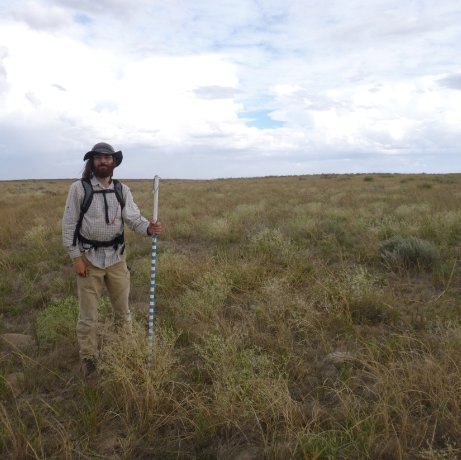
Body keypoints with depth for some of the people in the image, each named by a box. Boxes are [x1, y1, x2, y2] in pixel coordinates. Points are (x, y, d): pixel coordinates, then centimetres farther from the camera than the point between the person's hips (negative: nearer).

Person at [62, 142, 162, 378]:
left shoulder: (122, 190, 1)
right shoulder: (79, 188, -8)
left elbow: (133, 217, -10)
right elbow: (69, 225, -7)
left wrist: (148, 227, -32)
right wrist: (76, 257, -11)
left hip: (116, 257, 3)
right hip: (89, 258, -3)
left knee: (122, 310, 15)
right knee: (88, 315, 6)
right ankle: (88, 359, 24)